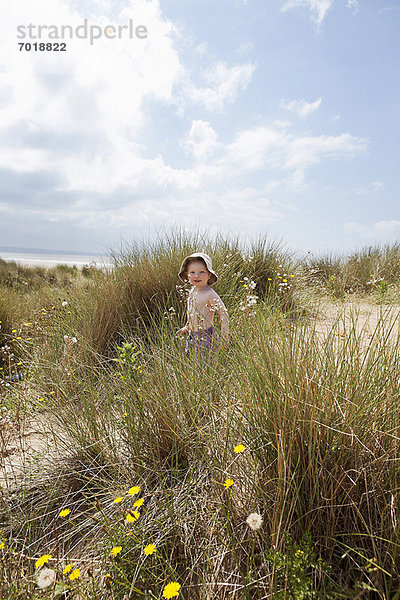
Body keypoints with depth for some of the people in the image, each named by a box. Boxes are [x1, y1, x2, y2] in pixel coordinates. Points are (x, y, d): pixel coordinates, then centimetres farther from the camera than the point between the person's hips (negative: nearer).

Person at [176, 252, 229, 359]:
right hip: (192, 336, 8)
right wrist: (187, 327, 26)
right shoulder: (192, 291, 6)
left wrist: (225, 337, -14)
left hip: (205, 336, -8)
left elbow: (223, 314, -16)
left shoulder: (210, 294, -18)